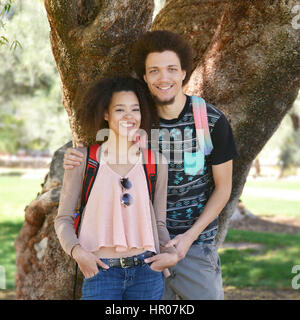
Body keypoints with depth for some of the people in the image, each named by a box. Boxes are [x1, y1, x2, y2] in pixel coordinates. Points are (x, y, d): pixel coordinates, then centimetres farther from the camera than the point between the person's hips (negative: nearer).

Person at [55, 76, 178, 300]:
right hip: (100, 272, -2)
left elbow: (158, 222, 12)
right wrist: (76, 251, -12)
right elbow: (63, 218, 4)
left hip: (147, 273, 2)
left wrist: (172, 253, -5)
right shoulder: (84, 160, -1)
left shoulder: (156, 162, 4)